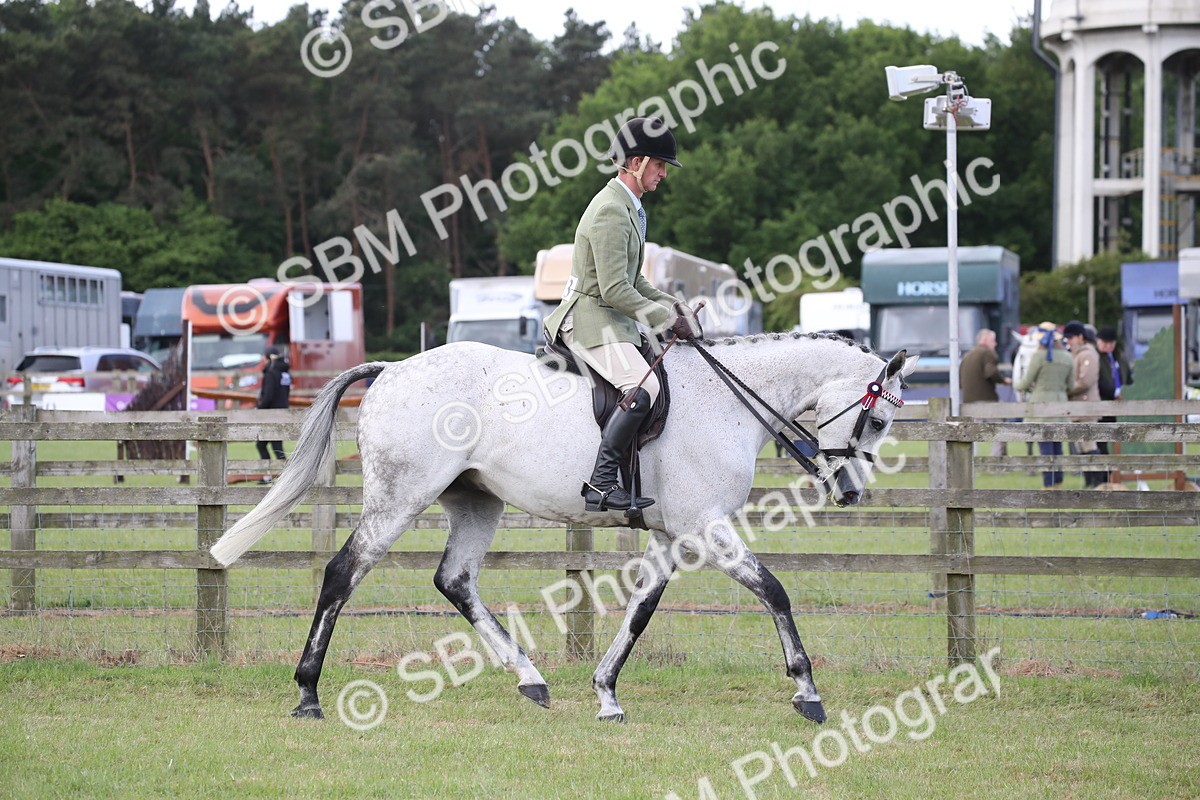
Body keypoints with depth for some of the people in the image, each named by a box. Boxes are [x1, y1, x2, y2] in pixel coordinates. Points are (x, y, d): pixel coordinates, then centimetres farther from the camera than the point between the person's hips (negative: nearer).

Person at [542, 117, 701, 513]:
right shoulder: (610, 212, -17)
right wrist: (668, 319, -17)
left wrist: (671, 304, 9)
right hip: (591, 320, -11)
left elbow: (634, 282, 24)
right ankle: (601, 483, -29)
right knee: (643, 386, -29)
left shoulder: (628, 208, 17)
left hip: (612, 319, 11)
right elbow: (615, 291, -23)